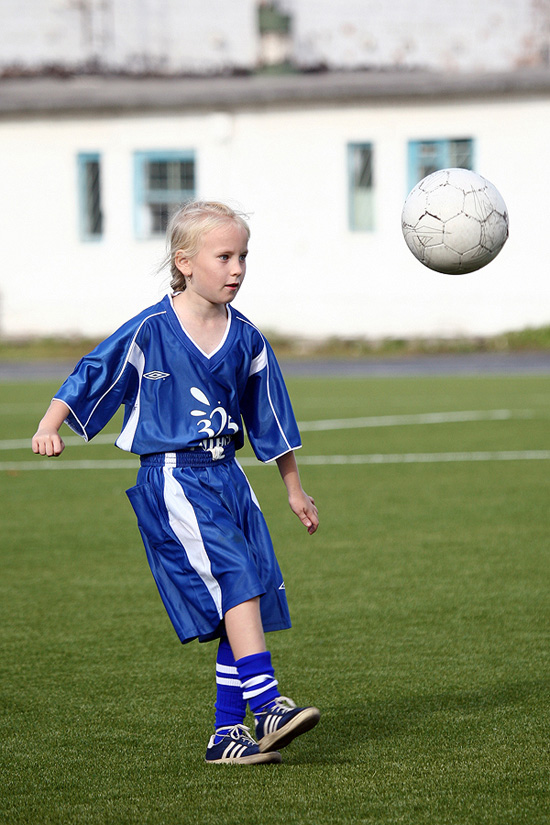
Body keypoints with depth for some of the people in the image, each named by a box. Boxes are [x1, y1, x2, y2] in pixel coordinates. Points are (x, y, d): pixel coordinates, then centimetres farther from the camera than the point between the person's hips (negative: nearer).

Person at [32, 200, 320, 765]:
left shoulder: (245, 340, 7)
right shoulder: (150, 332, -8)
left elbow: (271, 421, 18)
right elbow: (90, 378, -3)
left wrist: (294, 490, 24)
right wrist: (49, 428, -18)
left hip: (226, 477, 6)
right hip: (172, 480, -6)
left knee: (248, 602, 1)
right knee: (236, 579, -21)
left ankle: (228, 733, 8)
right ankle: (266, 706, -23)